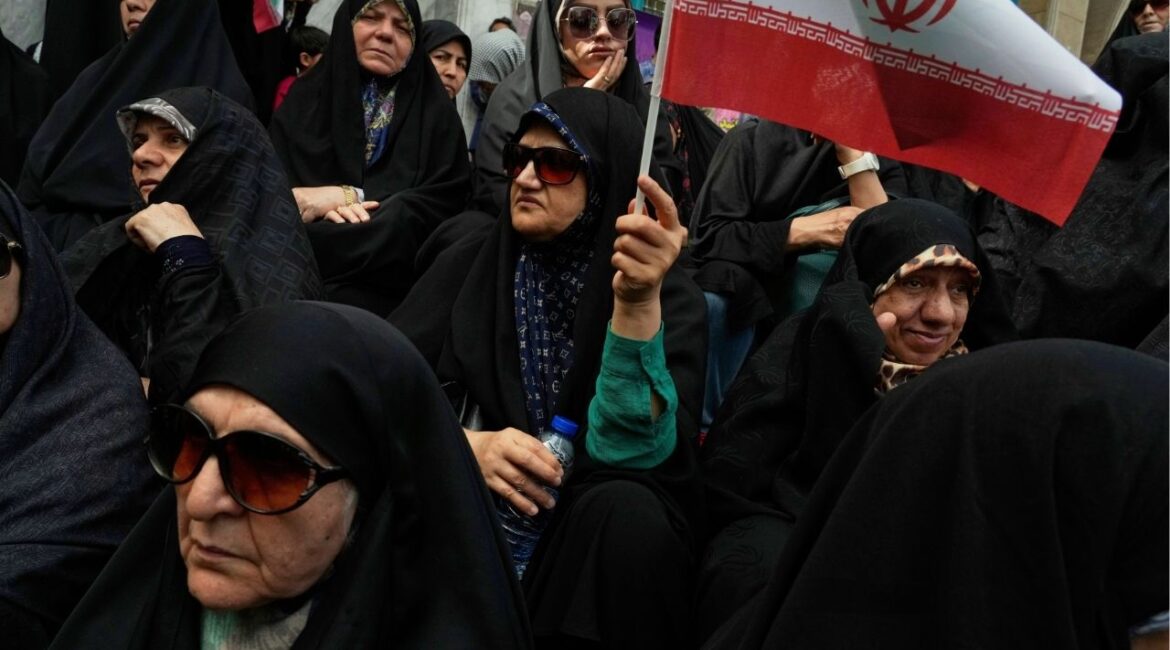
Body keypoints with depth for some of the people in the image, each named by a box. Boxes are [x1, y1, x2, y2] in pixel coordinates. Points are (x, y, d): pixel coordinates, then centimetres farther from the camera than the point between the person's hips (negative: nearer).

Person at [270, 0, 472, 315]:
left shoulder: (436, 114, 12)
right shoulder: (304, 98, 15)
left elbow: (447, 205, 1)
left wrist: (351, 197, -8)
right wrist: (325, 211, -14)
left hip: (386, 291, -1)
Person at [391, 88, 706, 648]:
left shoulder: (668, 296, -6)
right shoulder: (468, 264, 5)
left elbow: (632, 453, -21)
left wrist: (636, 304, -34)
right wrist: (468, 446, -23)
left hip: (586, 530, -2)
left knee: (624, 511, -34)